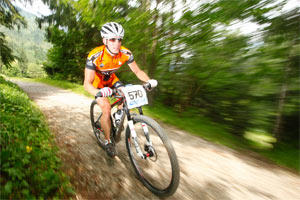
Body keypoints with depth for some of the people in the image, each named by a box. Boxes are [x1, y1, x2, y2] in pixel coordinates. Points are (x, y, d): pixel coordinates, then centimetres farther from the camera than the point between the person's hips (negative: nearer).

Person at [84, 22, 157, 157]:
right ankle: (108, 142, 3)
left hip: (111, 79, 4)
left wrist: (149, 81, -33)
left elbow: (137, 71, -15)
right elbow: (87, 83, -34)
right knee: (106, 109, -18)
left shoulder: (125, 53, -24)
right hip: (97, 81, -4)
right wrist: (99, 93, -56)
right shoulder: (95, 56, -33)